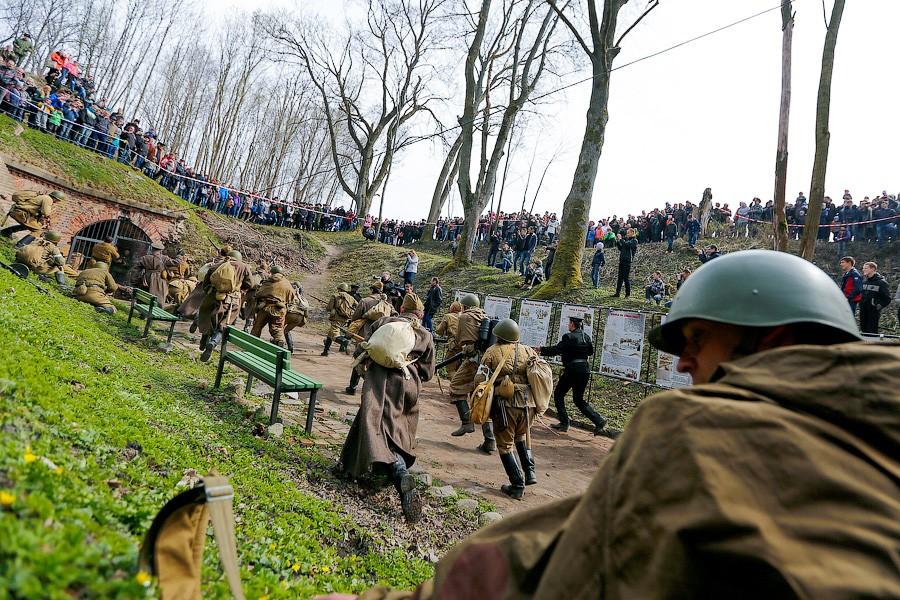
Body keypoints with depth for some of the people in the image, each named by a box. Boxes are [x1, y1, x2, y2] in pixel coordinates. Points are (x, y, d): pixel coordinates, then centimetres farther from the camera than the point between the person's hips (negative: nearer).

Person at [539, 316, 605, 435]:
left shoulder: (568, 337, -13)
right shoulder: (586, 336, 8)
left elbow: (556, 350, -13)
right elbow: (591, 351, 17)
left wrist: (541, 350, -2)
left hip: (572, 370, -7)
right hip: (585, 370, 7)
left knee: (558, 393, 12)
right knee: (578, 399, 16)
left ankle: (564, 423, 10)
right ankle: (598, 420, 3)